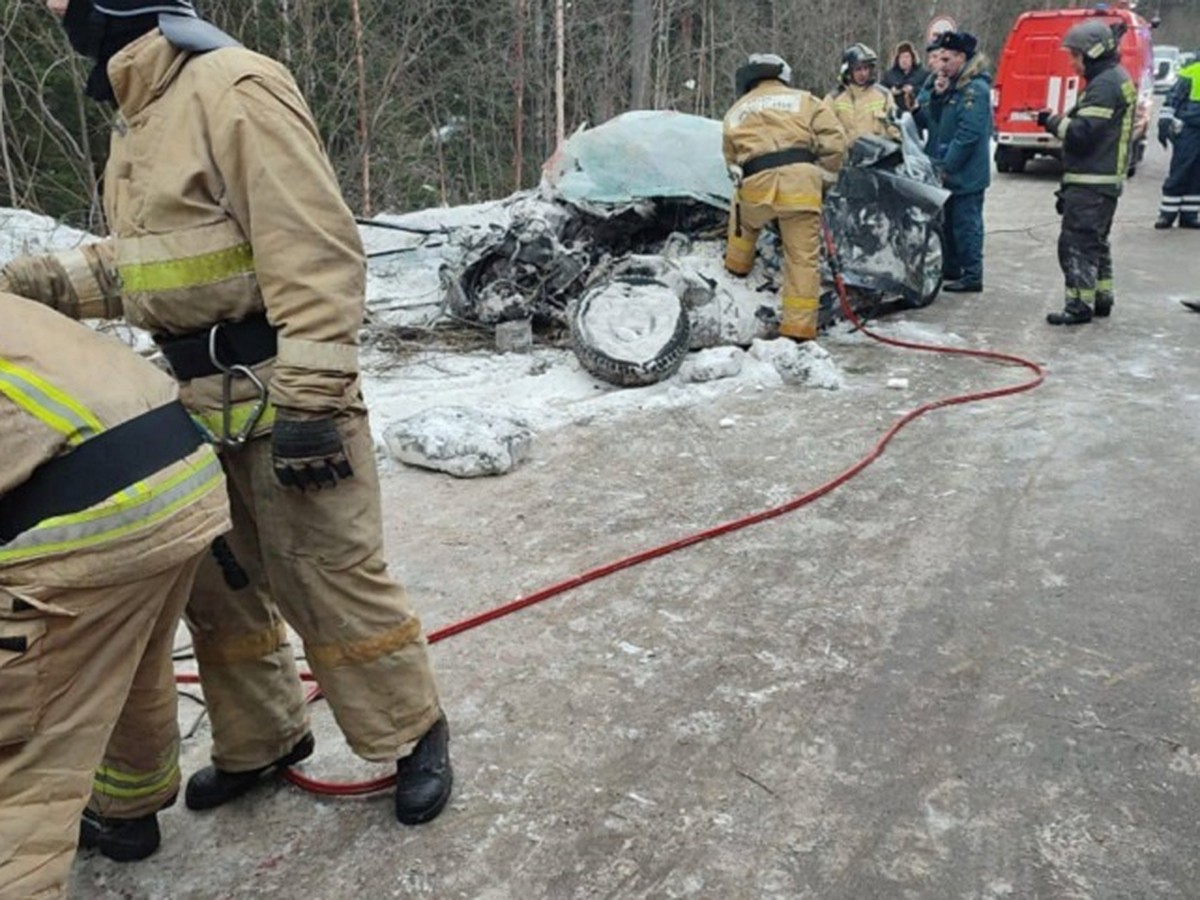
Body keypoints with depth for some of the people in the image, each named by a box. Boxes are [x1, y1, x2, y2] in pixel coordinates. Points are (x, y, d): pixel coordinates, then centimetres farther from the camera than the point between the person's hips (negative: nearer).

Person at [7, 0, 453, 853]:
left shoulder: (235, 87, -17)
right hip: (195, 398, 10)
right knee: (216, 581, 17)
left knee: (329, 579, -1)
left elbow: (315, 255, -23)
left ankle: (415, 735, 20)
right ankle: (261, 739, 36)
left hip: (276, 395, -9)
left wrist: (308, 401, -25)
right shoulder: (138, 114, 14)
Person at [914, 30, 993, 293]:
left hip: (965, 175, -9)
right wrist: (935, 95, -6)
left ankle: (972, 276, 5)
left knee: (966, 223, -3)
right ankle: (950, 269, 30)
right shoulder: (939, 82, 11)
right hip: (942, 171, 9)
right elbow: (923, 120, 10)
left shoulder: (975, 89, -16)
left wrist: (946, 166, -21)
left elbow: (968, 134, -22)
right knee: (946, 221, 17)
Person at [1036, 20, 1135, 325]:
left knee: (1076, 243, -8)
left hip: (1090, 182, -11)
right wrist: (1060, 121, 8)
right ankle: (1101, 298, 28)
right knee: (1095, 242, 19)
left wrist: (1053, 122, -11)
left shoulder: (1104, 85, -16)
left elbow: (1082, 133, -23)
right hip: (1105, 179, 11)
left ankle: (1079, 305, -6)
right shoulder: (1117, 78, 17)